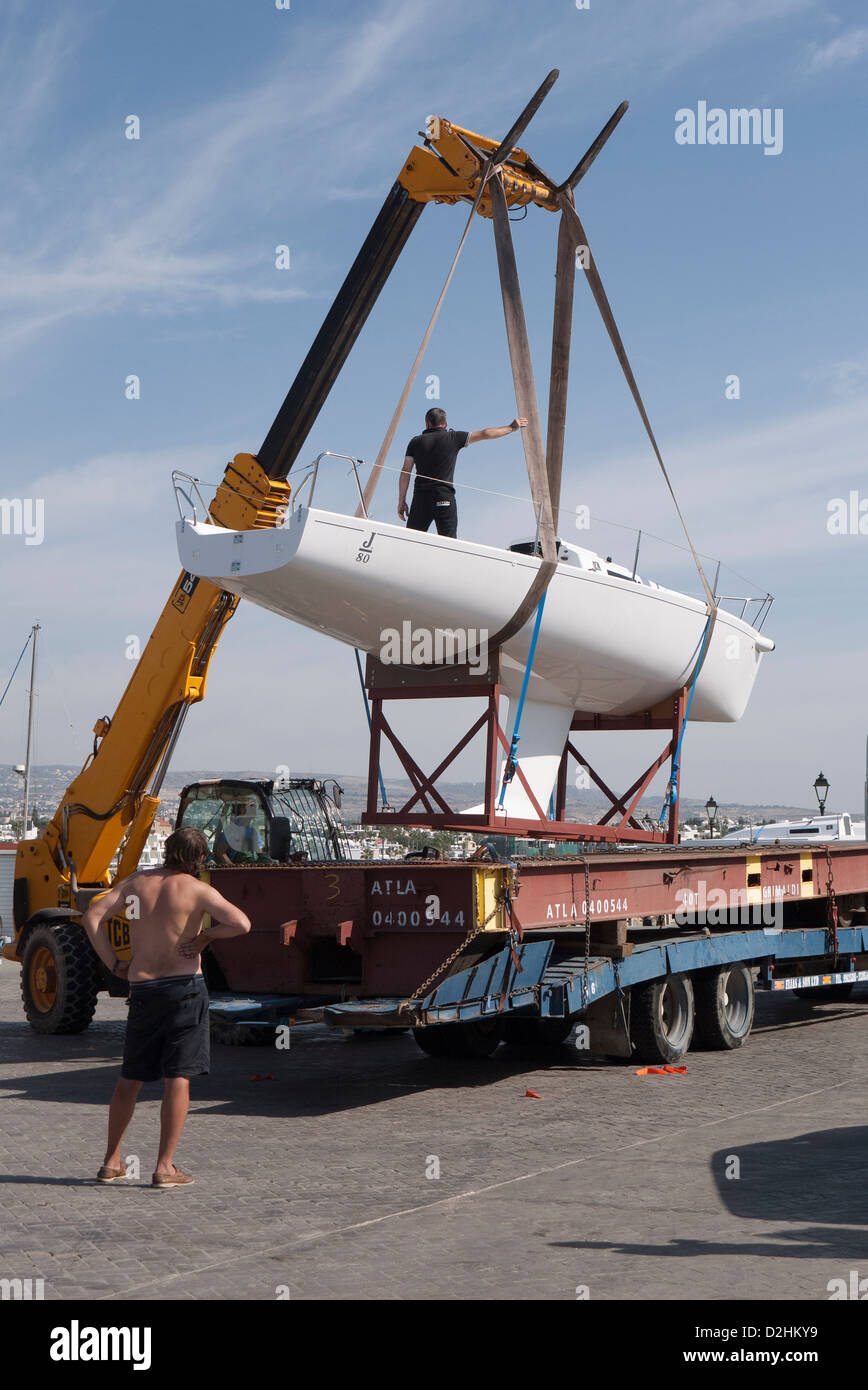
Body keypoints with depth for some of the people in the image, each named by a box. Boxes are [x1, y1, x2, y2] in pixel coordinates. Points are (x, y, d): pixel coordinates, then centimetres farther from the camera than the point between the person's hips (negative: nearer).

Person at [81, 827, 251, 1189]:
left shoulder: (136, 882, 7)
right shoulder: (197, 890, -6)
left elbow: (92, 916, 0)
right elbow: (242, 924, -18)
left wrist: (114, 964, 3)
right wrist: (207, 935, -2)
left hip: (143, 990, 4)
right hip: (185, 987, -4)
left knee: (130, 1078, 15)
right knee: (178, 1078, -1)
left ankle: (111, 1161, 20)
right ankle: (164, 1168, -3)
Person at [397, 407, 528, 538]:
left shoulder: (416, 442, 9)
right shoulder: (453, 438, 5)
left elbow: (405, 473, 6)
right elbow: (485, 434, 10)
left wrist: (402, 501, 10)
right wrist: (512, 427, 21)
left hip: (420, 497, 1)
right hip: (445, 496, -1)